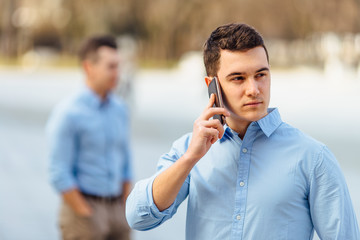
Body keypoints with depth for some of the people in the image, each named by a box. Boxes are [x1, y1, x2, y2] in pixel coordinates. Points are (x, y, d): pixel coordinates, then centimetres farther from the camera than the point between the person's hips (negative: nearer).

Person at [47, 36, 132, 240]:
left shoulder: (120, 109, 9)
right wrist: (86, 216, -12)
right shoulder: (68, 113, -11)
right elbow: (60, 174, -12)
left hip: (116, 208, 6)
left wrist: (125, 211, 10)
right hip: (83, 208, -6)